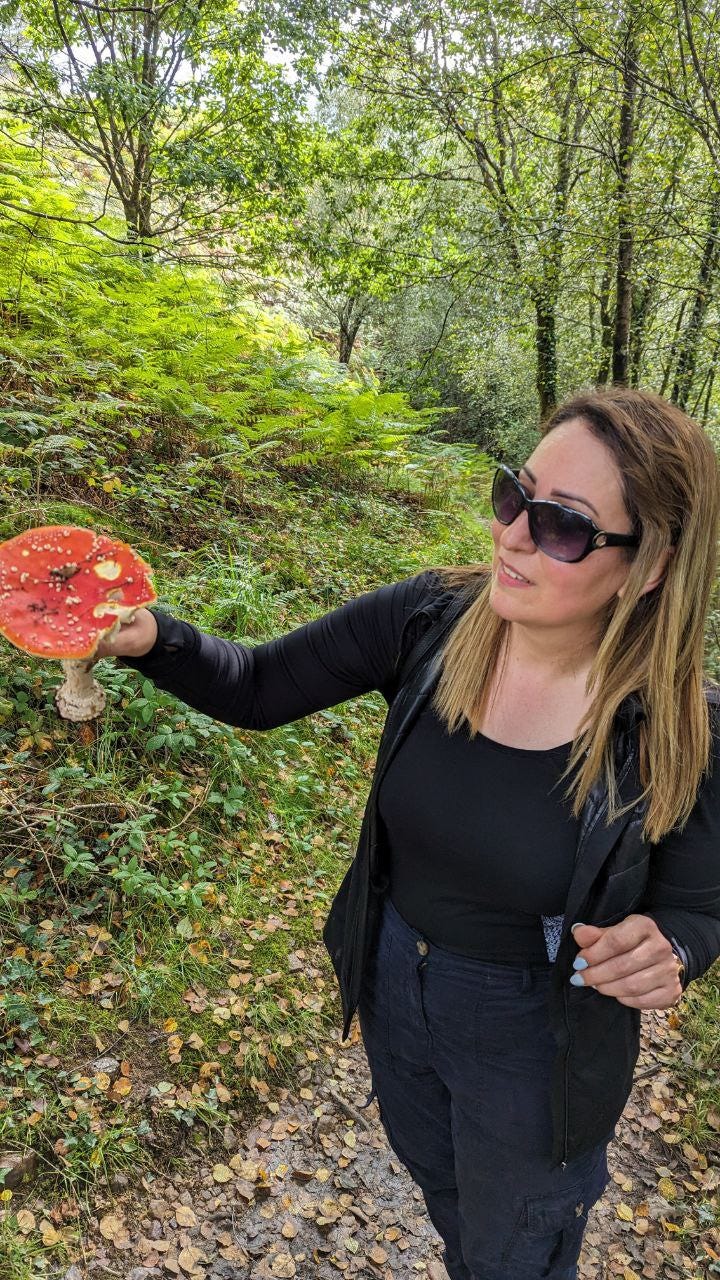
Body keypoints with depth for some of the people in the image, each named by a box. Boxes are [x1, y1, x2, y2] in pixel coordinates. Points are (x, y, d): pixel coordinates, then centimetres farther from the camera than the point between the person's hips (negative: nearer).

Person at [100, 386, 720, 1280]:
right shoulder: (434, 617, -21)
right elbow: (259, 689, -13)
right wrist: (150, 637, -32)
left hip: (530, 1034, -4)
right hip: (393, 977, 4)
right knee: (433, 1172, 36)